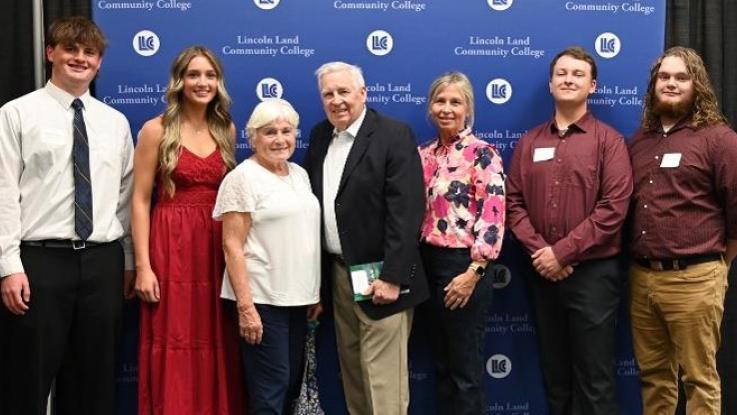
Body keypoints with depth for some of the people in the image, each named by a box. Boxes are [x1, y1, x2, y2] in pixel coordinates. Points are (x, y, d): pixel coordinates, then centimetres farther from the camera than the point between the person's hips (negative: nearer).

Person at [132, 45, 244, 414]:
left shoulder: (226, 130, 10)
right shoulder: (156, 130, -3)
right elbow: (140, 201, -5)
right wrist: (143, 265, -12)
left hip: (218, 247, 4)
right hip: (172, 246, -4)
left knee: (216, 345, 8)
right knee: (174, 346, 0)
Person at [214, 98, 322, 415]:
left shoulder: (300, 174, 12)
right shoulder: (243, 177, -9)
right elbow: (232, 246, -13)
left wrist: (315, 293, 14)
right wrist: (245, 306, -18)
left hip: (298, 297, 7)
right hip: (262, 299, -7)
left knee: (292, 383, 13)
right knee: (270, 388, -3)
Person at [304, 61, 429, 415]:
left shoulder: (394, 135, -10)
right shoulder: (320, 136, 10)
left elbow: (406, 211, -17)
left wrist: (392, 276, -21)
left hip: (379, 276, -7)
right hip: (337, 273, 7)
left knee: (383, 380, -4)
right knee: (351, 371, 14)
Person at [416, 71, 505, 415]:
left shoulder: (482, 153, -9)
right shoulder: (424, 154, 10)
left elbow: (493, 217, -14)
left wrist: (473, 272, -18)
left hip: (462, 267, -6)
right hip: (428, 264, 6)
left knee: (466, 370, 3)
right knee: (441, 365, 15)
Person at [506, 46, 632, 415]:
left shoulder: (608, 141, -2)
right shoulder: (529, 142, 10)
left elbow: (613, 208, -12)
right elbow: (514, 202, 5)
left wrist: (562, 252, -15)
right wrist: (539, 251, -9)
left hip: (593, 272, -4)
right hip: (542, 273, 4)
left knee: (594, 379, 2)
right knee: (553, 372, 14)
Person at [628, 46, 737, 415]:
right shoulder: (638, 141, 13)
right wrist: (640, 265, 13)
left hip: (693, 280, -5)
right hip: (641, 277, 6)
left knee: (699, 379, 2)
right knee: (653, 374, 14)